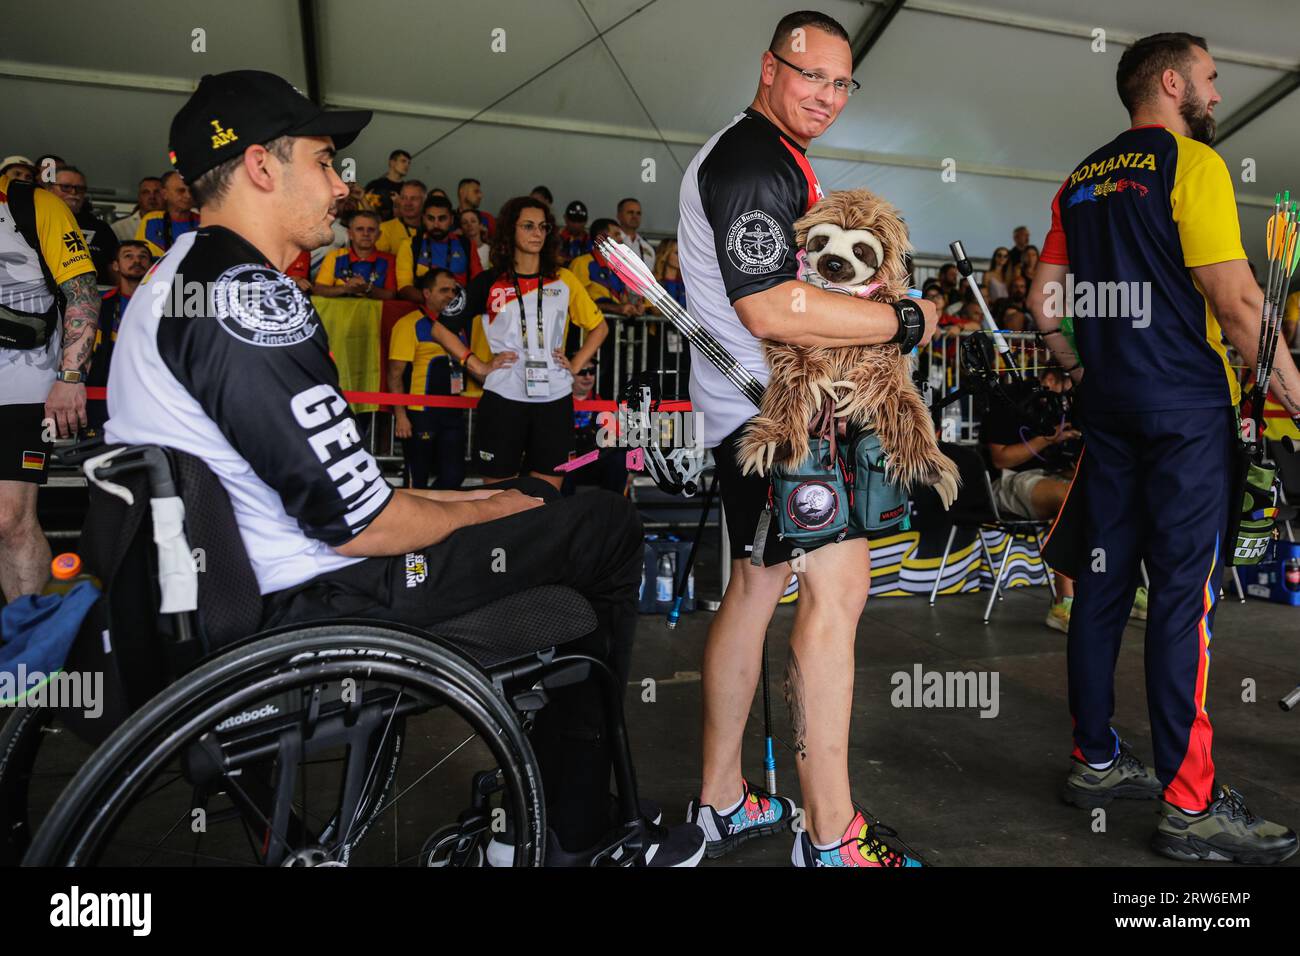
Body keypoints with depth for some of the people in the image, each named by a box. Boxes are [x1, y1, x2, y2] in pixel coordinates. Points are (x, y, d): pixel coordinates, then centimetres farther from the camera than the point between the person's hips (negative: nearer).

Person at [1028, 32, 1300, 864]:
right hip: (1188, 405, -7)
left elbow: (1045, 301, 14)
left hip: (1108, 405, 7)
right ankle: (1191, 806, 2)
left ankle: (1097, 761, 19)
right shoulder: (1191, 162, -6)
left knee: (1105, 579, 9)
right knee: (1186, 591, -5)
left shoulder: (1083, 180, 15)